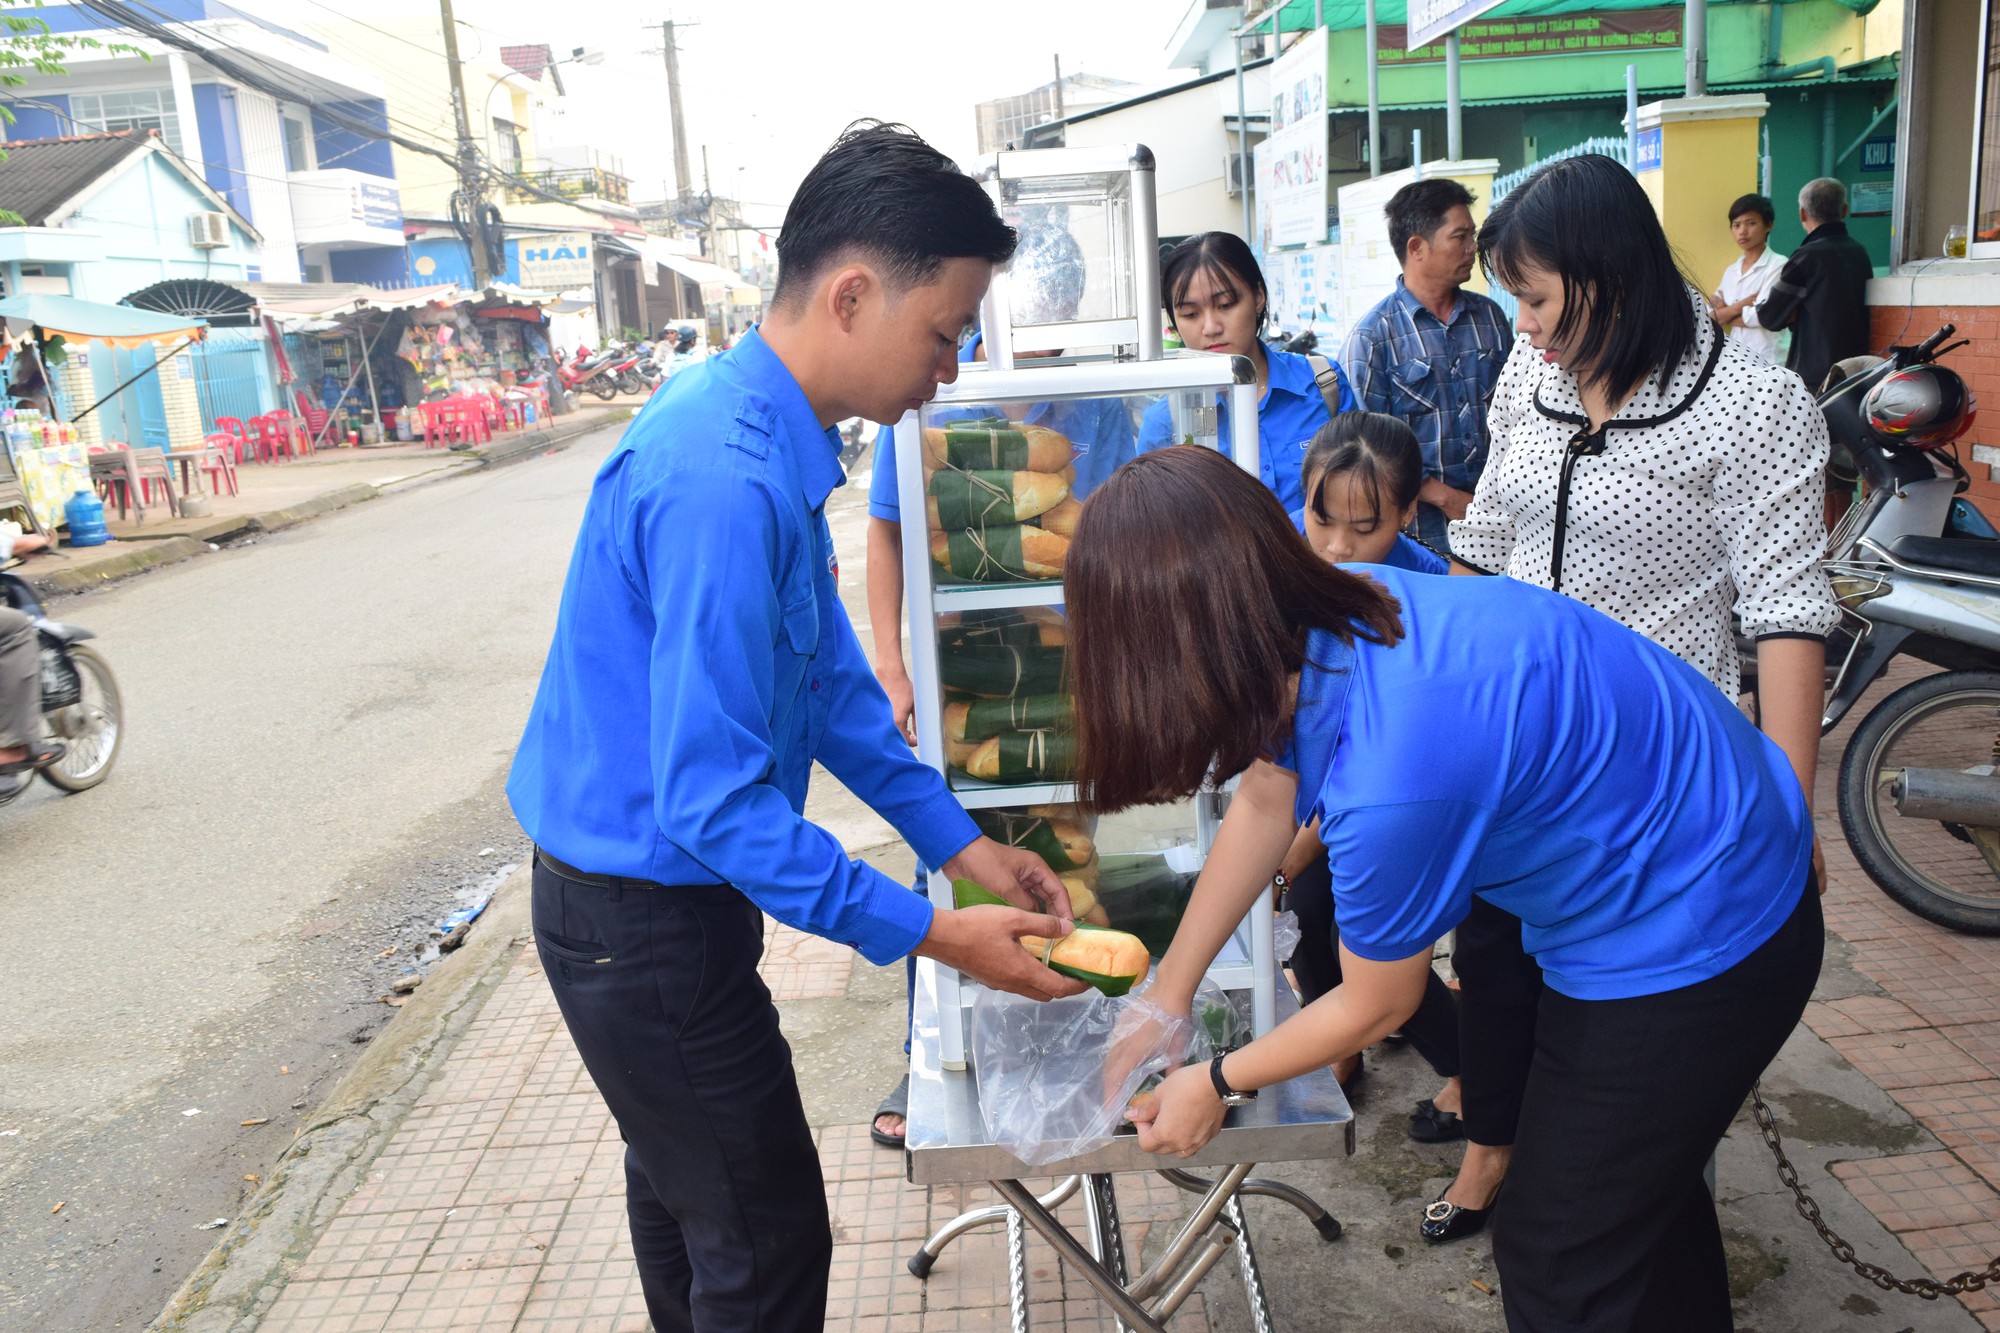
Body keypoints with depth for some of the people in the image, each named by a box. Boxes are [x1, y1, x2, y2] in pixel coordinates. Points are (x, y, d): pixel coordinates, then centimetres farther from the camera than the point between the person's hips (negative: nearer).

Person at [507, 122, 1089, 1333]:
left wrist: (959, 840, 5)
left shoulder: (772, 439, 1)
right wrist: (931, 935, -24)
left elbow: (829, 677, 7)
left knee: (684, 1183, 29)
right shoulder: (723, 483, -31)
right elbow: (712, 799, -30)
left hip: (646, 886, 10)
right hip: (647, 918, -10)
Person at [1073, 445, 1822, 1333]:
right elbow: (1265, 801, 4)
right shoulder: (1315, 624, -15)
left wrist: (1216, 1084, -1)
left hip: (1692, 948, -8)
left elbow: (1376, 1007, -18)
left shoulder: (1392, 778, -39)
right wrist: (1168, 994, 9)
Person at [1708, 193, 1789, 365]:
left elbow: (1760, 316, -16)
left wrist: (1725, 313, 1)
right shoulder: (1730, 271, 14)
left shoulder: (1778, 265, -5)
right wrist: (1741, 305, -12)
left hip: (1768, 360, -6)